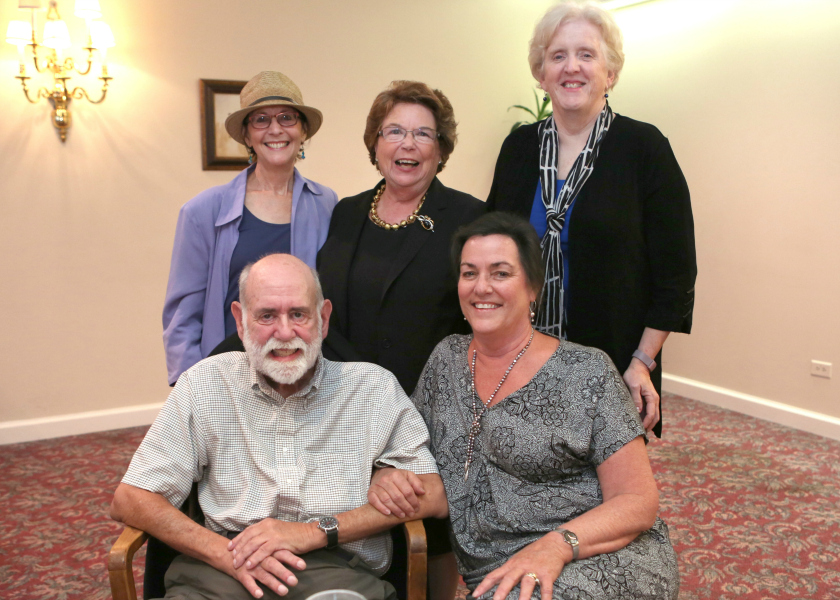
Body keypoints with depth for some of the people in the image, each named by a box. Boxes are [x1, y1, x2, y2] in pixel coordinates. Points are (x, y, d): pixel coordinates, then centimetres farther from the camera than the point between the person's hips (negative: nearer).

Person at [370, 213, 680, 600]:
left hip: (606, 558, -3)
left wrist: (557, 545, -22)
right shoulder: (447, 359, 10)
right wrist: (386, 478, -6)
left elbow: (638, 503, -6)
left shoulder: (588, 372, -5)